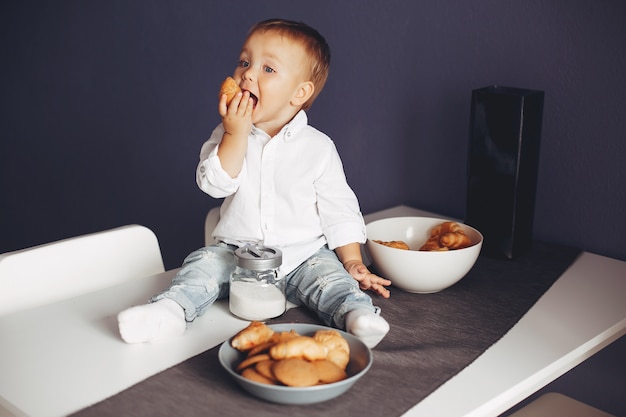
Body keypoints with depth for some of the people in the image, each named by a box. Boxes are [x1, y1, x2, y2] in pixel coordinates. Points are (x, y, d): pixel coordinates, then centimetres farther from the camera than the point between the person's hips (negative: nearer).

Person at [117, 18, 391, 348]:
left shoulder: (318, 148, -3)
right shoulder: (228, 136, 2)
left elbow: (338, 209, 0)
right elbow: (214, 184, -13)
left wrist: (353, 262, -7)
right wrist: (235, 133, -20)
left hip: (303, 256, -2)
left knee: (330, 274, -26)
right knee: (204, 263, -19)